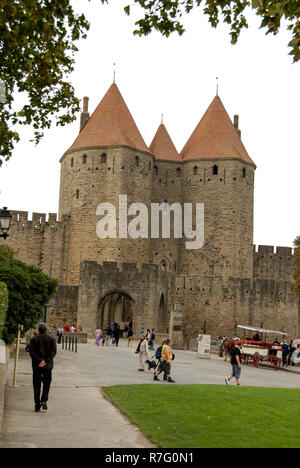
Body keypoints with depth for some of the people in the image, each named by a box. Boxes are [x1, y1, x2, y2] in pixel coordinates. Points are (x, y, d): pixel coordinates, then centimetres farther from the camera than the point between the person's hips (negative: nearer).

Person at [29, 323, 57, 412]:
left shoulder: (34, 339, 2)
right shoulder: (52, 339, 2)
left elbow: (31, 352, -9)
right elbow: (53, 352, -9)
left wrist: (39, 361, -14)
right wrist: (46, 361, -13)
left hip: (36, 365, 0)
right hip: (48, 365, 0)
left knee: (36, 385, 7)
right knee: (47, 383, 12)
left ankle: (37, 405, 6)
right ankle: (44, 400, -7)